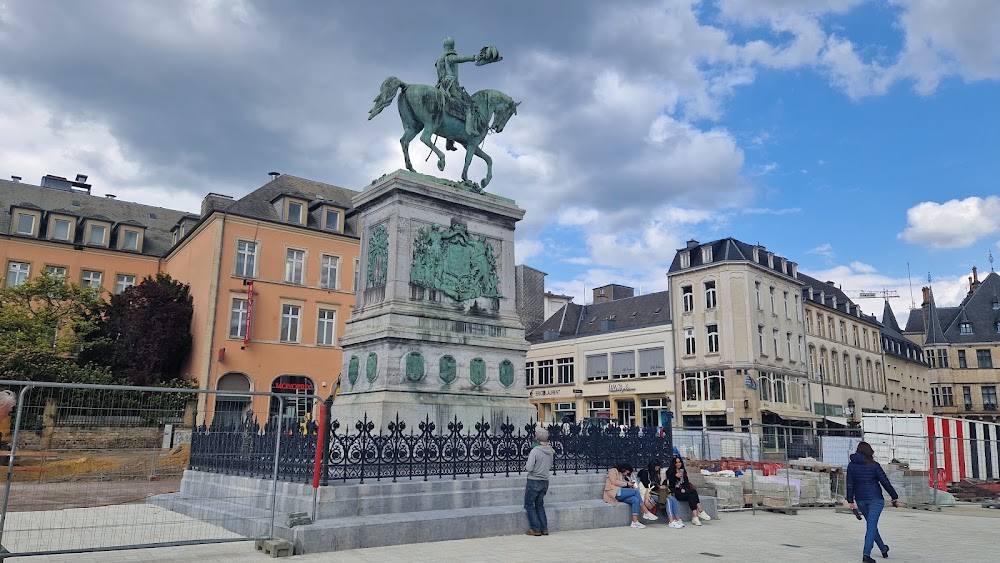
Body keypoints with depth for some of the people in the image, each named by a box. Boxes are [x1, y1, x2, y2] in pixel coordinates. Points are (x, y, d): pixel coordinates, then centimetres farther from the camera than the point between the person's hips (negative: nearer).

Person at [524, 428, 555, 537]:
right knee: (539, 505, 19)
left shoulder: (535, 451, -19)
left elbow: (529, 468, -21)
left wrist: (526, 464, -2)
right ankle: (544, 529, 15)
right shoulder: (550, 451, 3)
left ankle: (536, 529, 5)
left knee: (529, 505, 8)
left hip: (534, 481, -6)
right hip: (545, 482, 6)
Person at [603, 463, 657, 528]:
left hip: (620, 494, 8)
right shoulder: (613, 471, 9)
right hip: (615, 493, -8)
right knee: (636, 492, -19)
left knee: (636, 500, -20)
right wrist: (626, 484, -4)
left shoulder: (623, 476, 32)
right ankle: (646, 513, -17)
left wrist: (631, 485, 5)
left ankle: (635, 522, -29)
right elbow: (614, 482, -7)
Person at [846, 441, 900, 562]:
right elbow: (885, 482, -6)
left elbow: (850, 484, 2)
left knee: (871, 524, 20)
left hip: (860, 500, 4)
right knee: (871, 525, -6)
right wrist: (895, 497, 4)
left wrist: (850, 500, 8)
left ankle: (883, 549, 34)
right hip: (875, 498, -4)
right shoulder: (874, 465, -9)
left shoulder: (851, 465, 2)